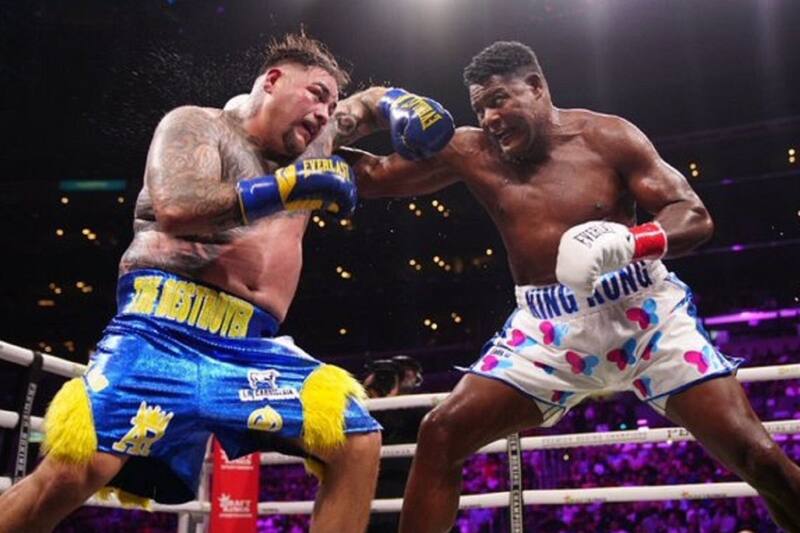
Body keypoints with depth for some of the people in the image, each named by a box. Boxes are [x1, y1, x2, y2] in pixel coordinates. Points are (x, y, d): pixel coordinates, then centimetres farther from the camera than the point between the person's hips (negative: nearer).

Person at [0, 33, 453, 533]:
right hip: (163, 330, -5)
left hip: (250, 350, 6)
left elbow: (364, 105, 40)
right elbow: (174, 207, -16)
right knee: (73, 470, -23)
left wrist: (399, 106, 16)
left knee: (359, 441, -12)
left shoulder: (311, 144, 22)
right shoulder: (198, 125, 5)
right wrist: (286, 187, -20)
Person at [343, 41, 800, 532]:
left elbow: (695, 217, -8)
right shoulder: (471, 153, 4)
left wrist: (627, 241, -29)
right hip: (547, 326, 2)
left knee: (754, 452, -7)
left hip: (644, 309, -2)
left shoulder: (607, 137, -4)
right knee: (441, 434, -9)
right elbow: (374, 177, 11)